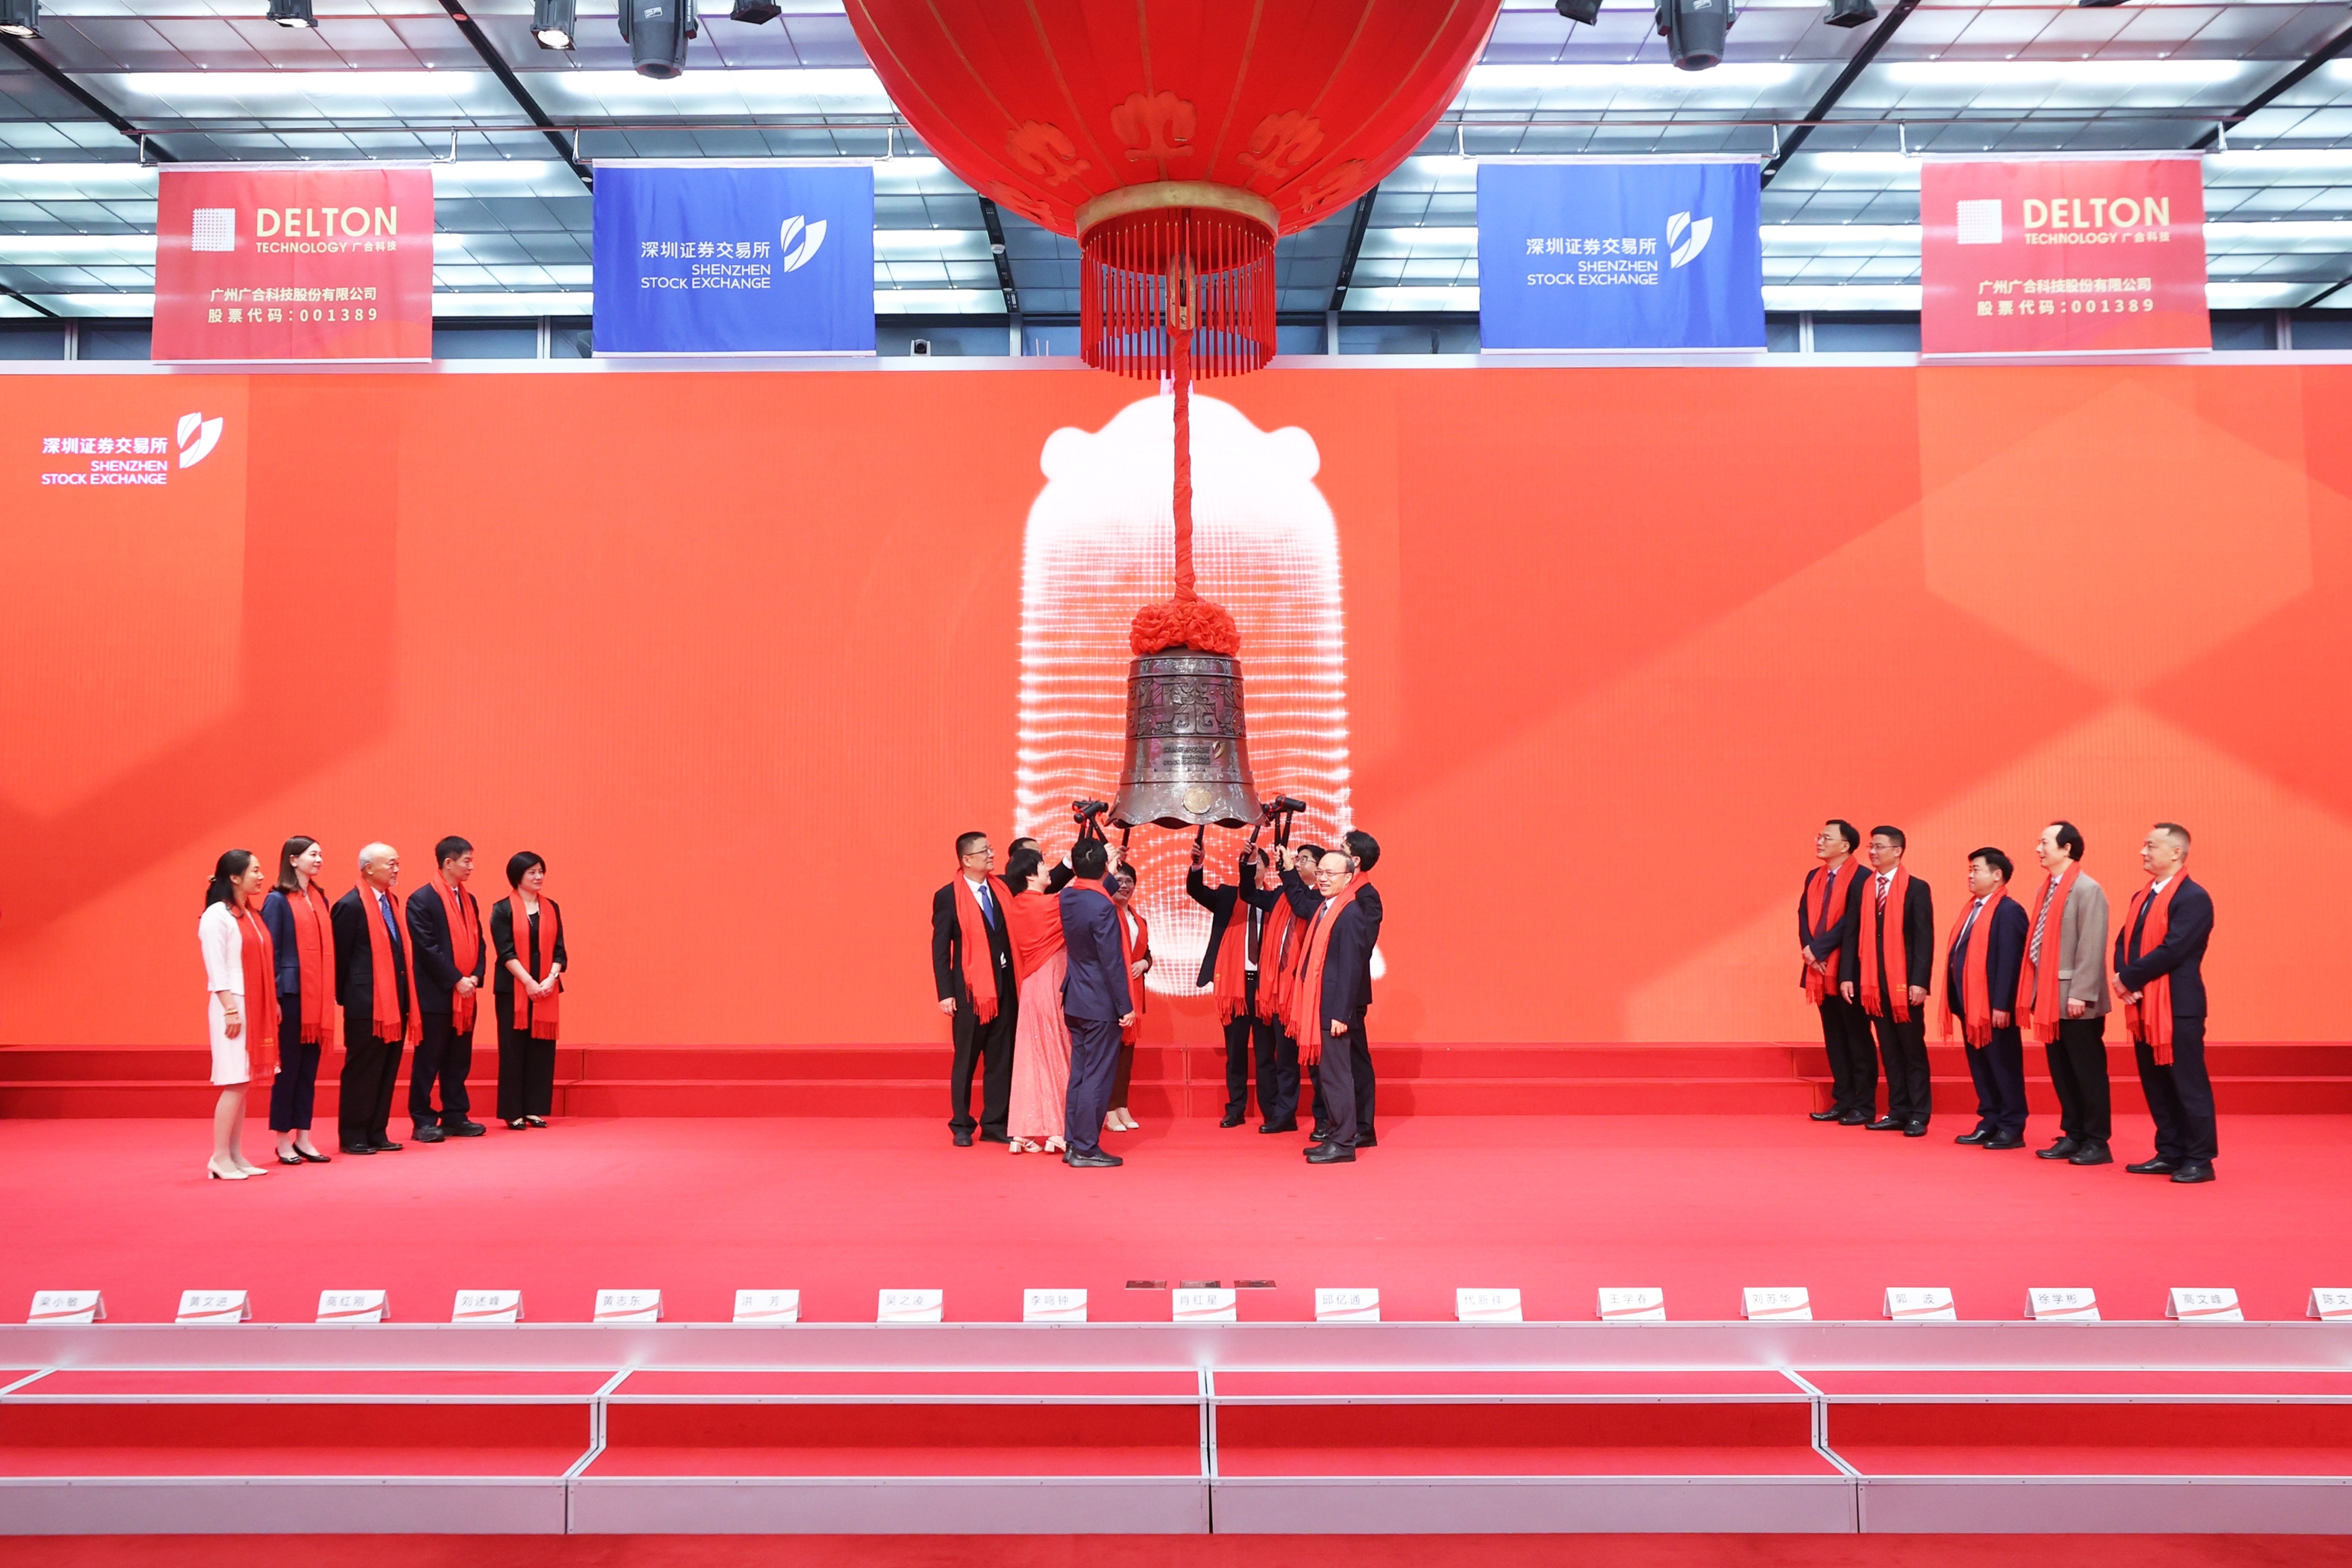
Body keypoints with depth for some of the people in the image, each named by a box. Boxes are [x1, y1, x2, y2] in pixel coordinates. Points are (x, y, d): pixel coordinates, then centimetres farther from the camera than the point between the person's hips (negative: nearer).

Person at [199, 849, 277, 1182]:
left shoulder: (251, 915, 14)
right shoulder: (217, 916, -9)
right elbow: (215, 968, -14)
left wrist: (272, 1004, 13)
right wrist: (231, 1009, -18)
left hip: (255, 1007, 8)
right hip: (233, 1006, -8)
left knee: (242, 1084, 8)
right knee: (234, 1083, -8)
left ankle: (236, 1156, 12)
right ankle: (219, 1159, -1)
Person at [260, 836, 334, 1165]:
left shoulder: (320, 899, 13)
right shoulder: (278, 900, -5)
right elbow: (270, 951, -8)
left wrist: (330, 992, 10)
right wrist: (274, 997, -13)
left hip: (318, 994, 6)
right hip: (292, 992, -6)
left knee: (310, 1066, 8)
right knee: (288, 1065, 0)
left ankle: (303, 1138, 14)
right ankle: (283, 1141, 9)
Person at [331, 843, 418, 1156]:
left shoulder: (391, 901, 14)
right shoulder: (350, 906, -10)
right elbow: (340, 957, -9)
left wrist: (405, 998, 11)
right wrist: (346, 997, -4)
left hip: (395, 1003, 8)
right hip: (367, 1004, -8)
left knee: (387, 1072, 11)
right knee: (361, 1072, 1)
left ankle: (377, 1134, 18)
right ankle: (353, 1137, 10)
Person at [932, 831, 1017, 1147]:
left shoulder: (1002, 888, 8)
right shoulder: (948, 896, -6)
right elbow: (940, 948, -5)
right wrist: (945, 993, -11)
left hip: (1005, 986, 5)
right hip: (970, 989, -4)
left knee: (1002, 1059, 8)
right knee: (966, 1060, 6)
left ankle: (995, 1125, 17)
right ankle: (961, 1126, 17)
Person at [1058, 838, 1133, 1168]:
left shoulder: (1066, 897, 1)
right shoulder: (1103, 908, -21)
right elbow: (1112, 962, -19)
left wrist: (1111, 875, 31)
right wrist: (1126, 1006, -13)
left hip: (1075, 1002, 8)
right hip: (1101, 1004, -8)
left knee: (1079, 1074, 14)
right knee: (1097, 1077, 0)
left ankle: (1072, 1145, 19)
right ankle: (1086, 1149, 5)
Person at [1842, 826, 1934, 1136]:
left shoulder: (1916, 889, -4)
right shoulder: (1864, 889, 10)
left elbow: (1925, 939, -8)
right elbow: (1854, 935, 8)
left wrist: (1919, 982, -16)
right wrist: (1847, 976, 0)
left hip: (1905, 982, -5)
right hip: (1873, 981, 5)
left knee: (1913, 1049, 3)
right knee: (1889, 1050, 10)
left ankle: (1918, 1115, 9)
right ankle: (1898, 1111, 16)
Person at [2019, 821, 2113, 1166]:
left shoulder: (2087, 889, -12)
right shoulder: (2046, 888, 13)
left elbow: (2092, 947, -17)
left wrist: (2080, 994, -20)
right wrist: (2035, 991, 10)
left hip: (2075, 1001, -8)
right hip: (2050, 998, 8)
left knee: (2088, 1072, 2)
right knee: (2061, 1073, 13)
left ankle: (2097, 1143, 10)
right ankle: (2073, 1136, 21)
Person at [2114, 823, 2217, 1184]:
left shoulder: (2193, 898, -12)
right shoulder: (2143, 897, 15)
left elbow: (2172, 950, -20)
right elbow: (2124, 941, 12)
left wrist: (2129, 979, -13)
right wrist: (2123, 978, -6)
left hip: (2178, 1007, -8)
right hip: (2144, 1006, 8)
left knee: (2188, 1084, -1)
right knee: (2155, 1084, 12)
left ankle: (2199, 1160, 6)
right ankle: (2170, 1154, 20)